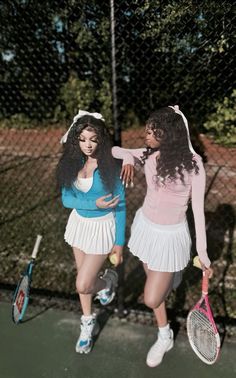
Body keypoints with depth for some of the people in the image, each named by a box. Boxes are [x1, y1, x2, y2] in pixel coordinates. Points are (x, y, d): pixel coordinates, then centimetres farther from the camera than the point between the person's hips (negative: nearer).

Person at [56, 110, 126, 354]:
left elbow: (120, 205, -15)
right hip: (79, 223, 5)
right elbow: (66, 198, -9)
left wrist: (119, 242, -13)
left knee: (83, 285, -4)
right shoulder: (71, 163, -7)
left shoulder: (110, 166, -19)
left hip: (102, 227, -5)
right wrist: (94, 204, -25)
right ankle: (88, 323, 41)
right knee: (83, 277, 19)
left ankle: (108, 281, 32)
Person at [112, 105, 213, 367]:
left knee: (151, 299, -1)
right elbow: (115, 150, 4)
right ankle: (164, 337, 51)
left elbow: (198, 208, -13)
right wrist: (128, 158, -21)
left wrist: (202, 252, -10)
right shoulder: (150, 155, -7)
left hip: (170, 236, -4)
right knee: (154, 281, 22)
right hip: (145, 225, 5)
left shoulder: (193, 163, -19)